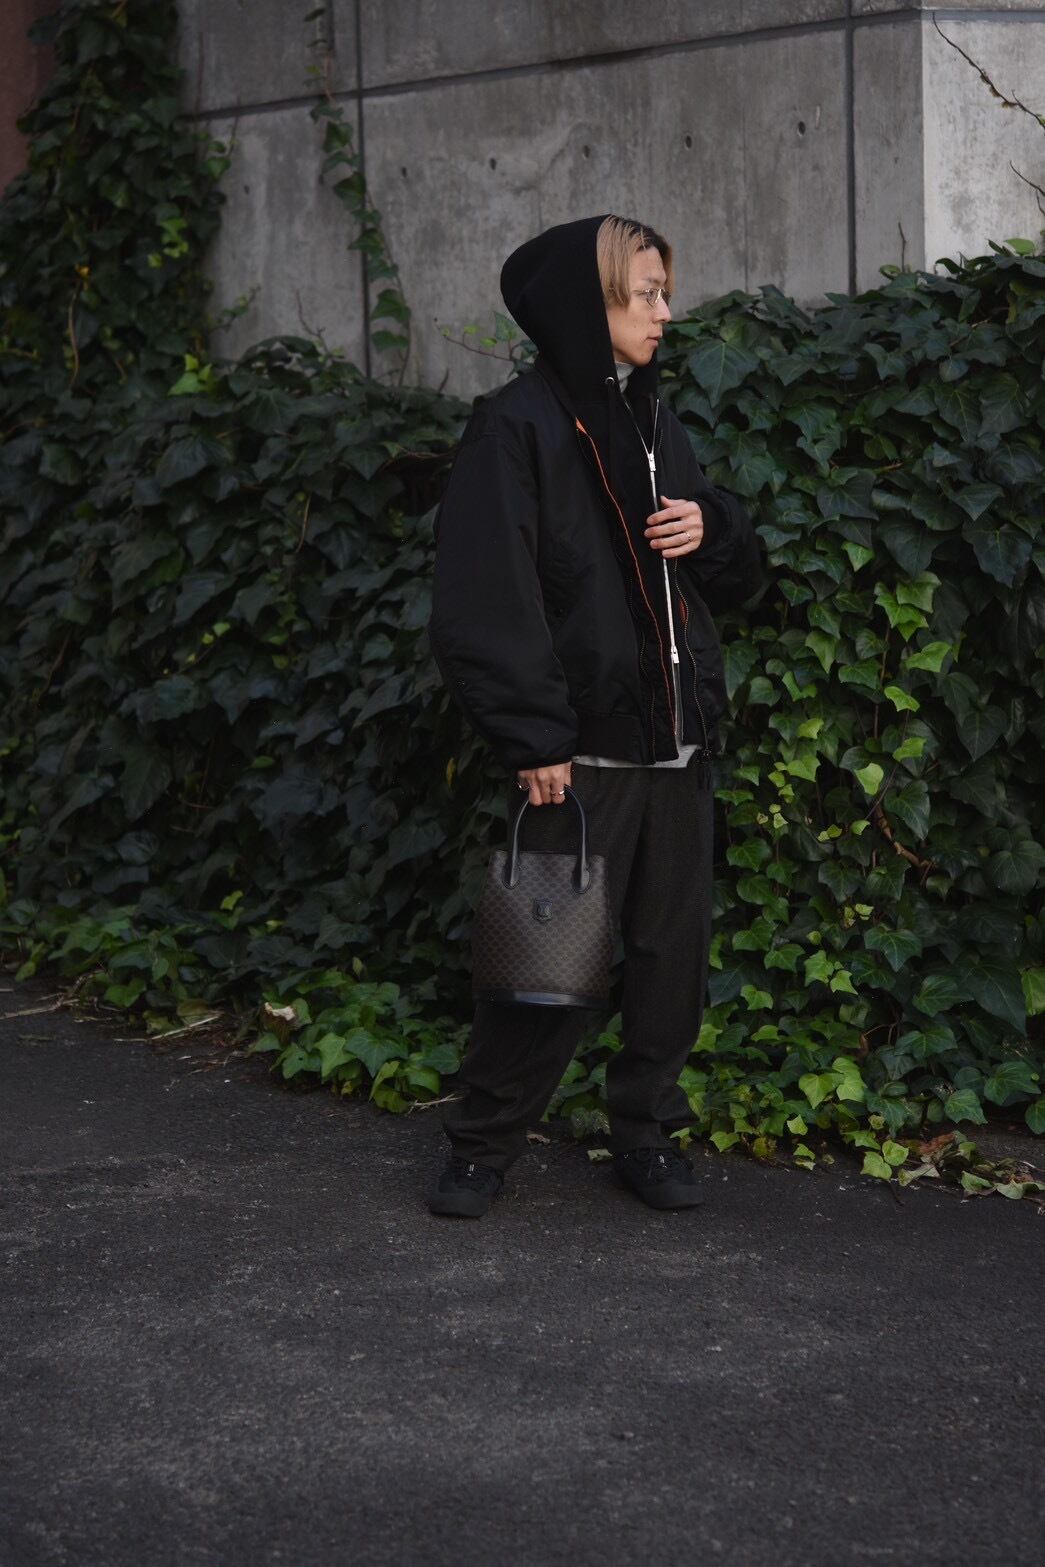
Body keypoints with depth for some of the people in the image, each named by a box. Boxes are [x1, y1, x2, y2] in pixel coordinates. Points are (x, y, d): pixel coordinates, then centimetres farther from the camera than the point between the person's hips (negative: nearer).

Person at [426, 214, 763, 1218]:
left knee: (673, 954, 9)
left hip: (675, 748, 7)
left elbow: (739, 581, 23)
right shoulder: (518, 427, -6)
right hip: (578, 752, -7)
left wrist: (713, 526, 0)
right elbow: (485, 599, -13)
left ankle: (647, 1133, 22)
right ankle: (482, 1145, 11)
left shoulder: (656, 428, 16)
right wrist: (531, 737, -18)